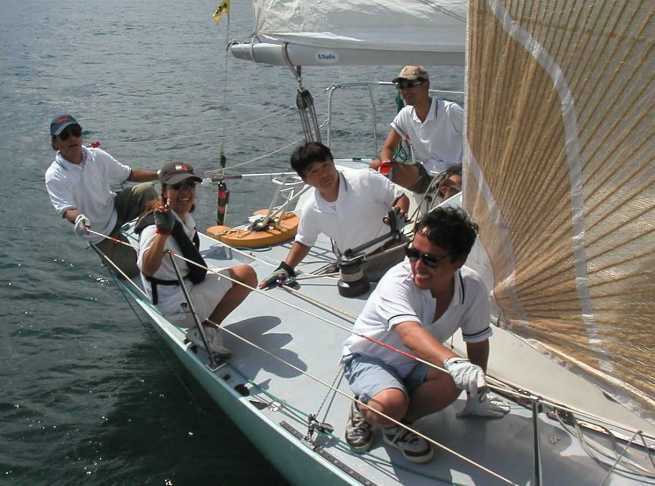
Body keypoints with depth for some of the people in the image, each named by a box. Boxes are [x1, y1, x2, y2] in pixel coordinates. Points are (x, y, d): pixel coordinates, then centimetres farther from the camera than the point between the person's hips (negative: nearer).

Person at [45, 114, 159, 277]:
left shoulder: (96, 156, -5)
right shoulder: (54, 176, -18)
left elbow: (129, 174, 2)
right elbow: (66, 209, -29)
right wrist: (77, 218, -53)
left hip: (115, 208, 4)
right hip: (99, 233, -4)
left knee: (146, 190, -21)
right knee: (132, 270, -15)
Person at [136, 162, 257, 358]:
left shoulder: (186, 217, 3)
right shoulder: (155, 227, -26)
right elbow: (147, 269, -46)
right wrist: (162, 232, -55)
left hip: (188, 288, 10)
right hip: (179, 307, -10)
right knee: (246, 275, -12)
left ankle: (206, 328, 11)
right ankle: (205, 330, -3)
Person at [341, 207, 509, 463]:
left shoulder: (472, 287, -18)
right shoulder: (397, 281, -34)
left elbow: (478, 342, -2)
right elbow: (411, 333, -53)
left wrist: (476, 398, 7)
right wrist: (454, 362, -70)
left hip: (412, 365, 5)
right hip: (367, 358, -5)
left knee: (449, 383, -28)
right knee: (392, 403, -35)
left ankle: (396, 425, -1)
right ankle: (364, 412, 2)